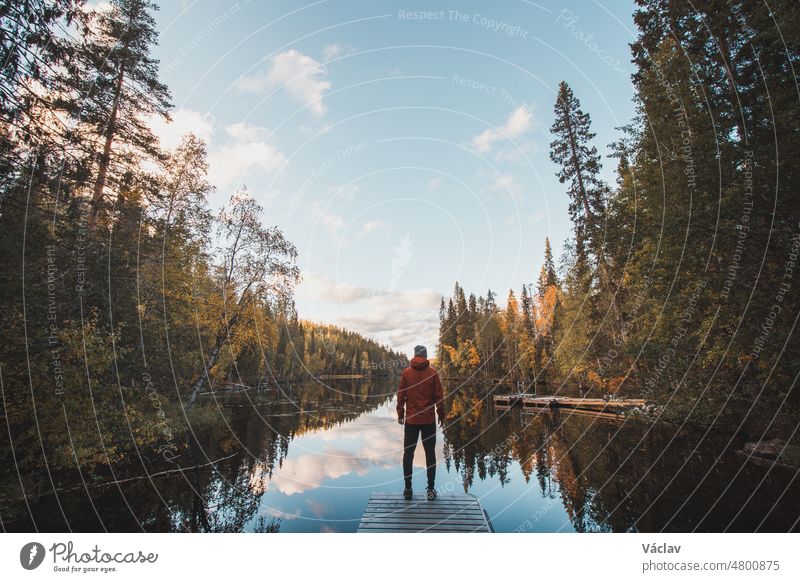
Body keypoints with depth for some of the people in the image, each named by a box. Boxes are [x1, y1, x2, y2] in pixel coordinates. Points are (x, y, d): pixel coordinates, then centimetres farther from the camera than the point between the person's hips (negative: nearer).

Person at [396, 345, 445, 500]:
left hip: (411, 419, 1)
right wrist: (441, 416, 6)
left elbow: (400, 395, -1)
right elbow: (439, 396, -3)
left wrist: (400, 414, 8)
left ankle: (408, 488, 15)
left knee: (408, 453, 11)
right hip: (429, 420, 0)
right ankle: (430, 489, 12)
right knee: (430, 453, 10)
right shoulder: (432, 373, -5)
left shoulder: (406, 372, -3)